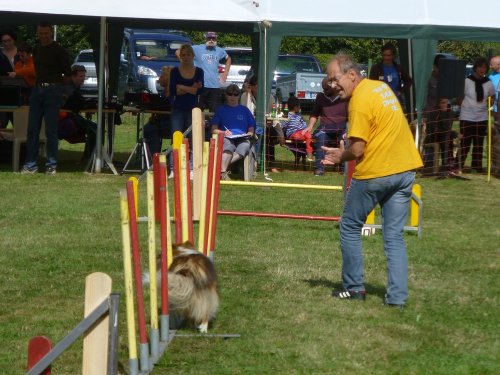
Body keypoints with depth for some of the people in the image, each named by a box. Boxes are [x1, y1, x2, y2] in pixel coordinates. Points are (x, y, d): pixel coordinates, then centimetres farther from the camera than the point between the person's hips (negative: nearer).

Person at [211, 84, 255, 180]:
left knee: (245, 145, -37)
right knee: (228, 145, -39)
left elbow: (251, 130, 21)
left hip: (242, 139, 1)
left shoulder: (244, 110, 24)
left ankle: (221, 166, -45)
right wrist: (223, 132, -8)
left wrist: (248, 134, -2)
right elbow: (214, 130, 13)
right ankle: (223, 172, -52)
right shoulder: (221, 110, 20)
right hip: (226, 138, -1)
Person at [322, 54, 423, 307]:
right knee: (394, 236, 8)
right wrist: (343, 152, 12)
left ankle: (354, 287, 16)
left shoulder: (360, 99, -16)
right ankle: (397, 296, 3)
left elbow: (357, 150, -18)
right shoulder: (382, 87, 11)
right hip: (405, 170, 7)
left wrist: (340, 156, 3)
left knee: (350, 228, 12)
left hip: (375, 173, -7)